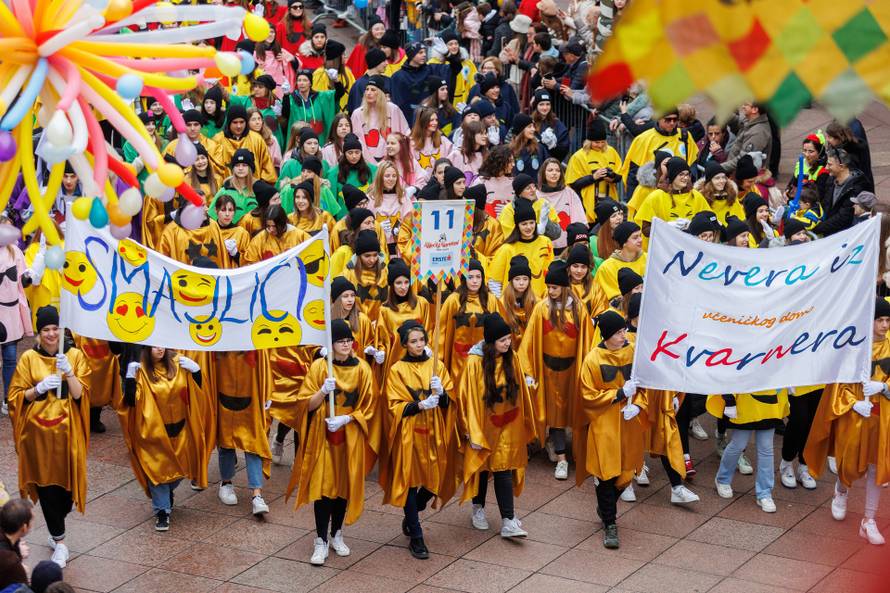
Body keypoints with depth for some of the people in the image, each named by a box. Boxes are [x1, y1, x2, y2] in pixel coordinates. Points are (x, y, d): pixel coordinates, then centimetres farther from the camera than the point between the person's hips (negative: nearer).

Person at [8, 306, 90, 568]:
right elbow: (15, 397, 1)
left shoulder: (75, 355, 1)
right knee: (47, 484, -3)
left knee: (67, 481, 3)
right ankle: (59, 542, 6)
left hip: (67, 431, 0)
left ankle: (56, 532, 29)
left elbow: (80, 394, -6)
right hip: (38, 431, 0)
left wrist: (68, 372, -22)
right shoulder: (28, 358, 0)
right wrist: (39, 388, -16)